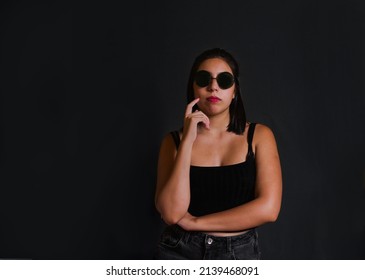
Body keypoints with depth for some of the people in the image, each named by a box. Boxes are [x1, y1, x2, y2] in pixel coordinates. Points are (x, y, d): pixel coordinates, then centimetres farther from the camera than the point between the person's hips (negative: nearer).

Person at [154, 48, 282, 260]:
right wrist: (187, 140, -19)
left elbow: (268, 208, -15)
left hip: (240, 254, 0)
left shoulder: (259, 135, -4)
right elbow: (171, 212, -14)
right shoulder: (174, 140, -3)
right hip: (180, 252, 0)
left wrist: (194, 222, -12)